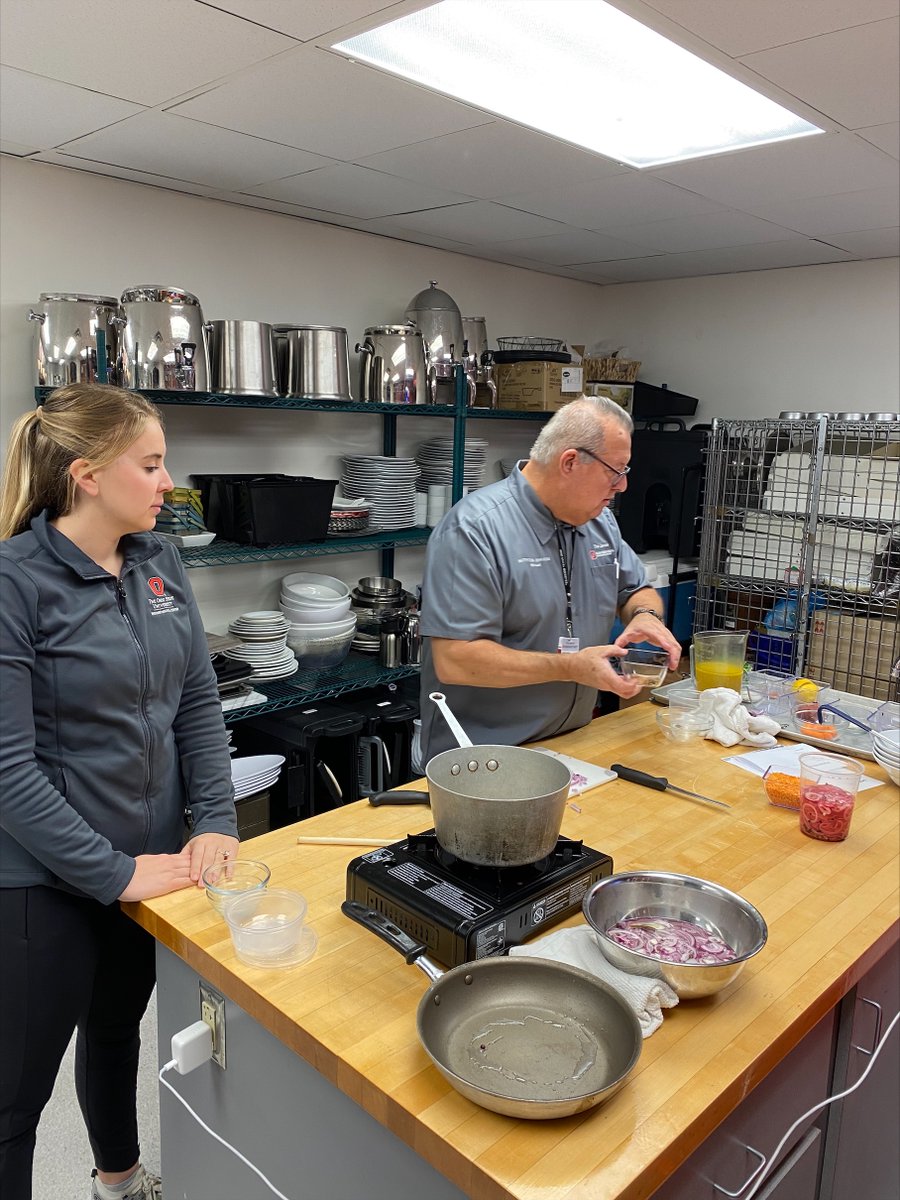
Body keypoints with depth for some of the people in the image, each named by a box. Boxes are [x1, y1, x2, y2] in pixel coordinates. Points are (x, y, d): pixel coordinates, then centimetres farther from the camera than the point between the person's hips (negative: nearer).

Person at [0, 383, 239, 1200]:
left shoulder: (159, 564, 0)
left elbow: (198, 702, 4)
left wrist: (216, 822, -5)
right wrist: (114, 872, -19)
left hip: (153, 861, 7)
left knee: (119, 1027, 28)